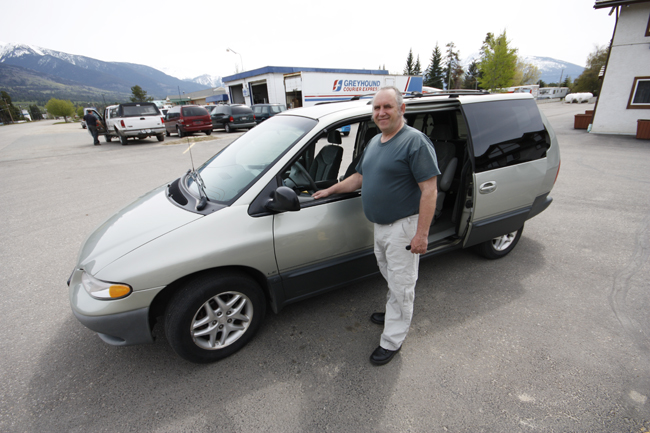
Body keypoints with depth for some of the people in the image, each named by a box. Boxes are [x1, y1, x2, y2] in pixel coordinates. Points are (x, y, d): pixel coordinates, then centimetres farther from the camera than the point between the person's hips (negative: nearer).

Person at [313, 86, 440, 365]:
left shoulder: (415, 141, -15)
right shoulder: (374, 142, 12)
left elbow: (430, 190, -19)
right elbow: (359, 177, 21)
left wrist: (422, 233, -23)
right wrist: (330, 190, 18)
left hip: (403, 227, -8)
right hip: (380, 226, 8)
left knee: (401, 285, 6)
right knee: (392, 279, 24)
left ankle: (392, 341, 21)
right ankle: (394, 313, 47)